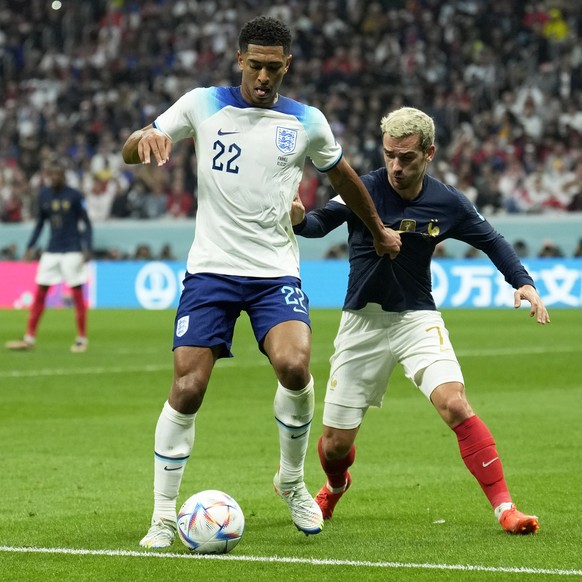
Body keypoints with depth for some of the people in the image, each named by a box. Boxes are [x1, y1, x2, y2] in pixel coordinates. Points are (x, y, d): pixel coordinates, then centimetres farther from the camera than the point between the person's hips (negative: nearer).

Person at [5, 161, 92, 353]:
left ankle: (82, 339, 7)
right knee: (39, 293, 1)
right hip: (51, 251, 4)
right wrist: (30, 247, 9)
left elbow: (86, 223, -4)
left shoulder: (74, 196, -7)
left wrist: (87, 249, -15)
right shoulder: (43, 194, 6)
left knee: (77, 294, -2)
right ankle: (29, 338, 4)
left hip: (72, 251, -4)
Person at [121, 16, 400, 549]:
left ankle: (292, 482, 4)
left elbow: (342, 176, 23)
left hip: (276, 272, 0)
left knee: (295, 367, -23)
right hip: (211, 267, 0)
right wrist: (145, 138, -21)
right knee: (187, 388, -11)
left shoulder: (307, 123, 6)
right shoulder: (202, 105, 3)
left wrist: (378, 230, 34)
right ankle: (163, 517, 2)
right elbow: (131, 152, 3)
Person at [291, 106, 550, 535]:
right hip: (363, 321, 0)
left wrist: (523, 282, -5)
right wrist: (299, 219, -40)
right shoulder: (363, 190, -13)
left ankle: (504, 507, -20)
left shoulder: (447, 203, -6)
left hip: (417, 318, 0)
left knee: (455, 404, -26)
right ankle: (335, 487, 42)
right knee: (335, 444, 5)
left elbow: (492, 241, 9)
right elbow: (320, 223, -17)